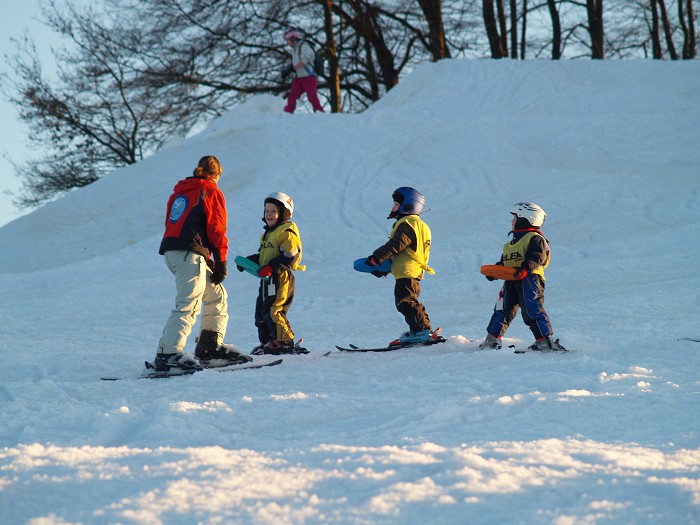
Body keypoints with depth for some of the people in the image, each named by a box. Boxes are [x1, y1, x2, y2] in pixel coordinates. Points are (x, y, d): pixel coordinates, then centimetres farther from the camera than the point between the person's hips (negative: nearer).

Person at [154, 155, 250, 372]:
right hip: (189, 254, -8)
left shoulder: (179, 191, 23)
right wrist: (221, 262, 1)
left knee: (217, 296, 19)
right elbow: (217, 230, -4)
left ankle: (211, 346, 20)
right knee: (188, 305, -16)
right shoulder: (212, 192, 2)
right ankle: (167, 353, -27)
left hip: (172, 251, 8)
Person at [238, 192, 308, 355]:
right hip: (267, 279, 10)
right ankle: (267, 342, 20)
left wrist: (271, 267, -24)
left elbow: (290, 255, -19)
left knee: (273, 311, -17)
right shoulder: (267, 234, 22)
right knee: (261, 312, 12)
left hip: (281, 277, -10)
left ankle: (285, 341, -13)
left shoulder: (287, 232, -10)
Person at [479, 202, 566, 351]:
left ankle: (545, 340, -15)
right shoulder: (511, 243, 27)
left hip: (529, 279, -9)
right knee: (503, 309, 10)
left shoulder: (535, 238, -4)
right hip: (511, 281, 9)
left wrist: (525, 268, -34)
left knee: (532, 310, -15)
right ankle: (492, 339, 14)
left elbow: (537, 257, -18)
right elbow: (503, 262, 29)